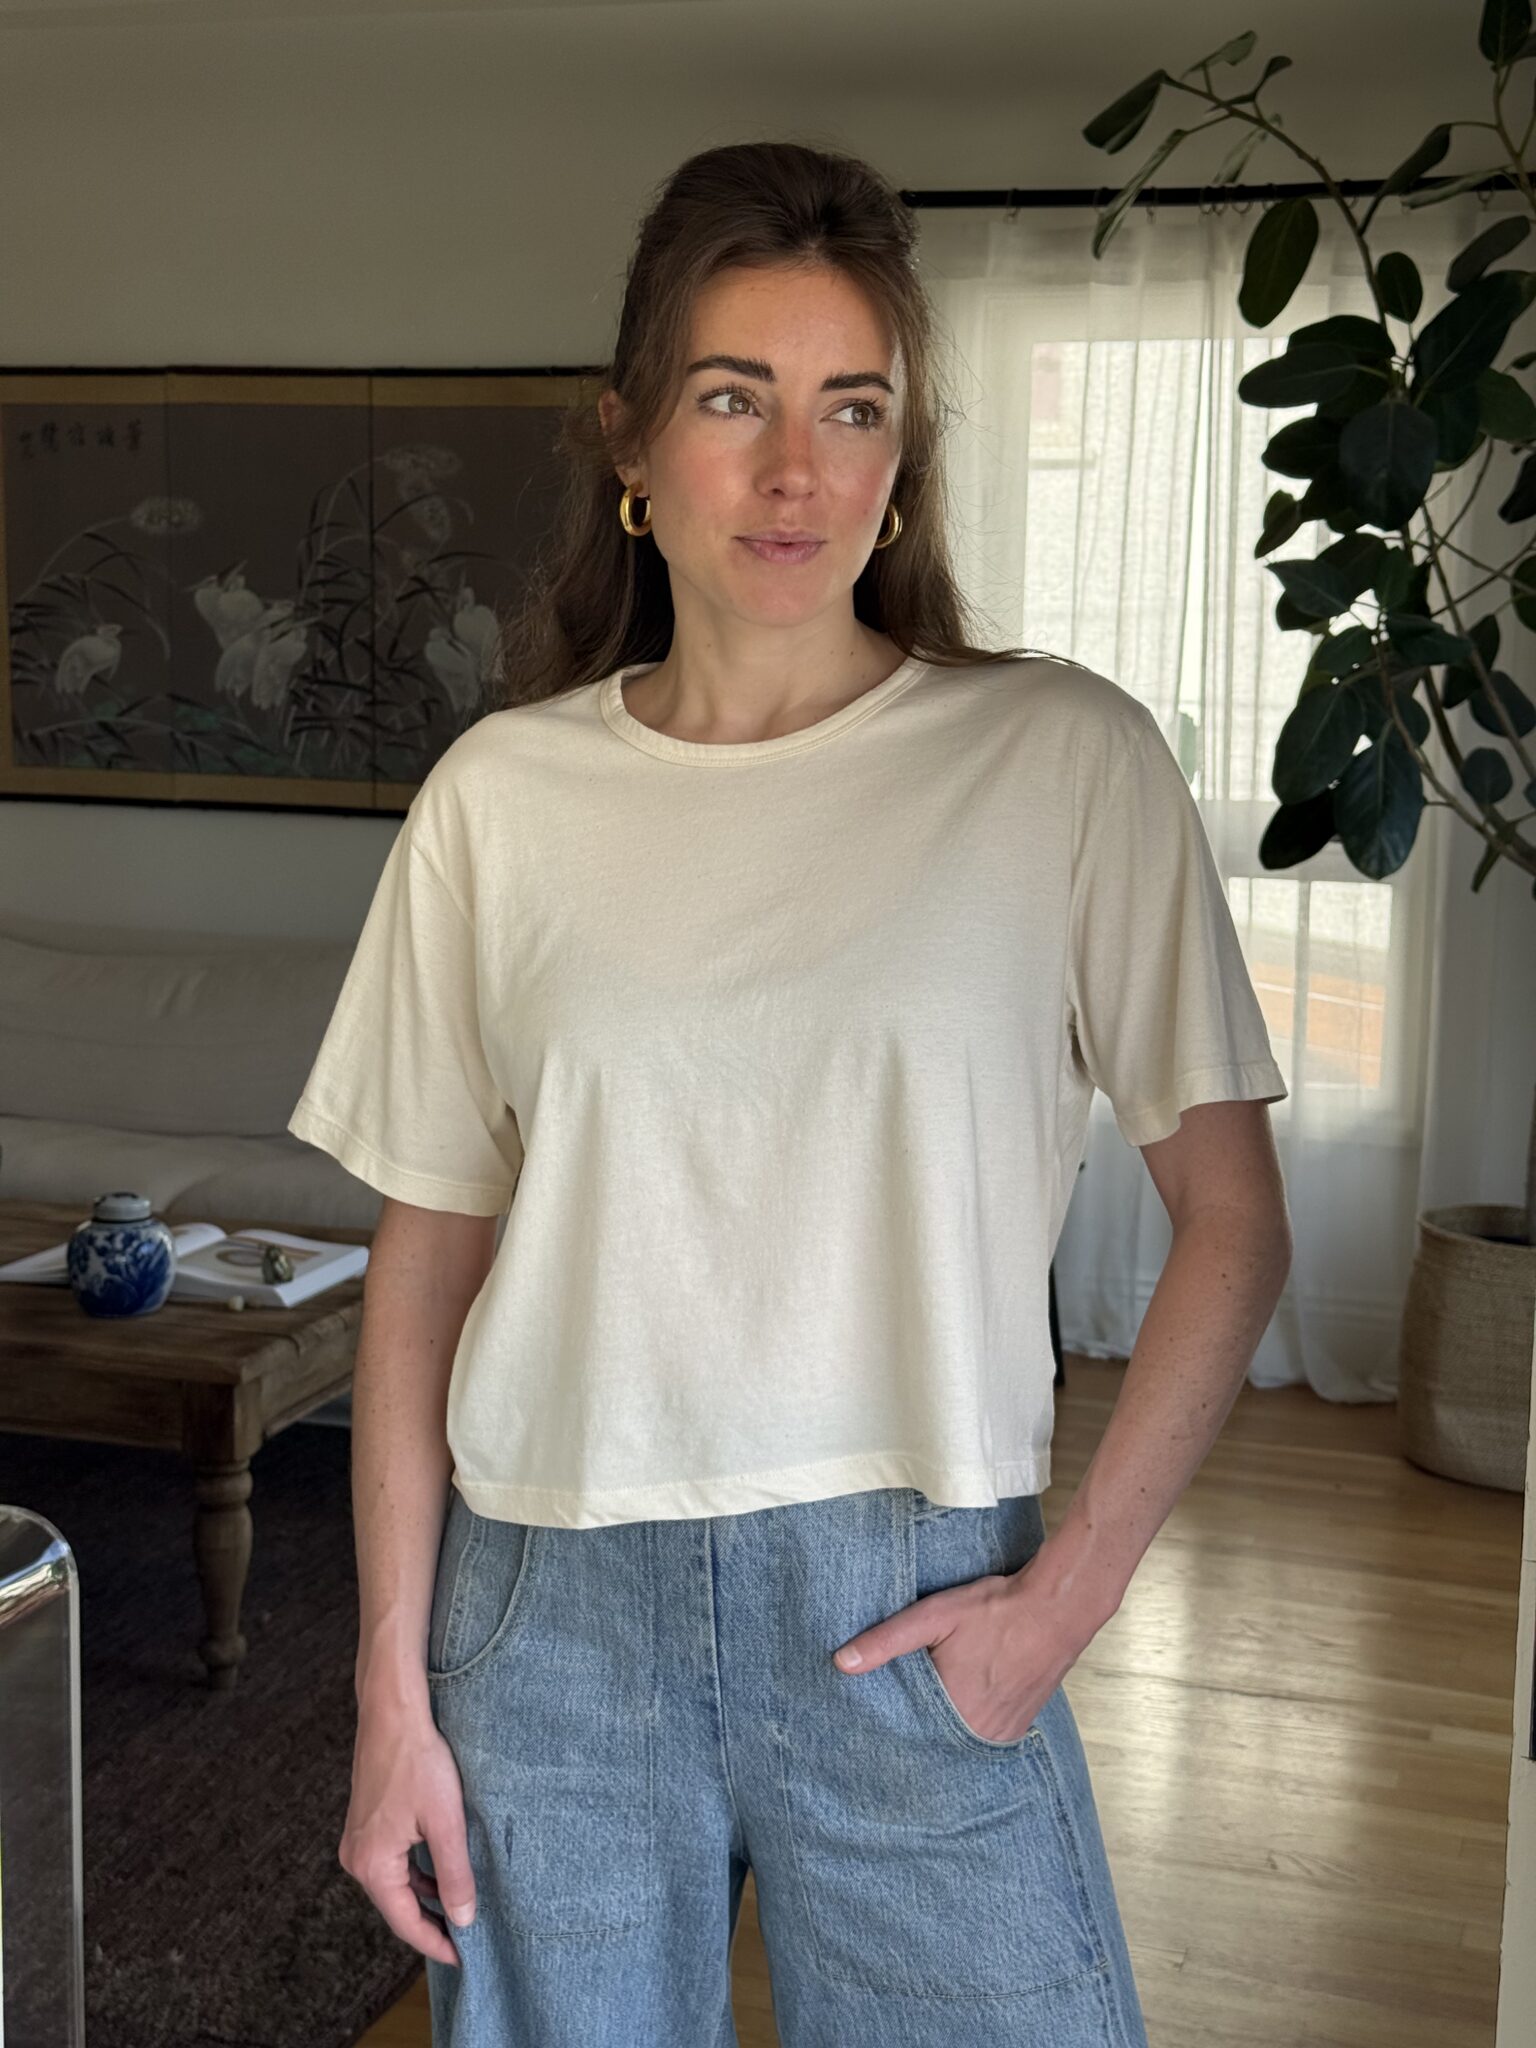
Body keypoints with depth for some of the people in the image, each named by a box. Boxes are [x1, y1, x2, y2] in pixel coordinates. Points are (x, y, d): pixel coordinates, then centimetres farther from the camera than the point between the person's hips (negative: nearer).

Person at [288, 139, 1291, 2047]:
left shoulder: (1066, 759, -5)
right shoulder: (500, 795, 1)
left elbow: (1231, 1220, -2)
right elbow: (424, 1261, 4)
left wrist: (1069, 1588, -8)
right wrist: (393, 1689, 2)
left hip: (911, 1617, -1)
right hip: (551, 1618, 2)